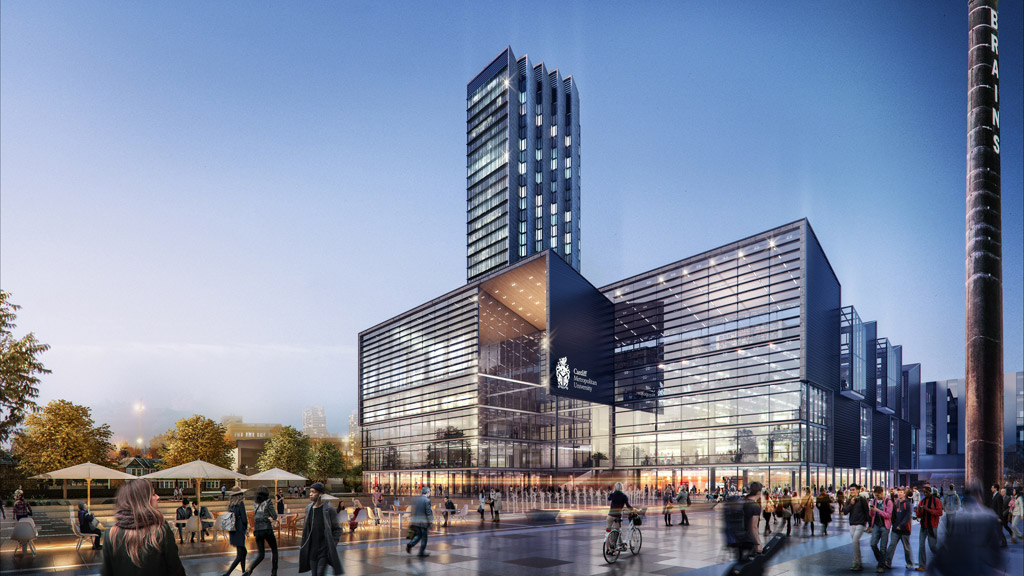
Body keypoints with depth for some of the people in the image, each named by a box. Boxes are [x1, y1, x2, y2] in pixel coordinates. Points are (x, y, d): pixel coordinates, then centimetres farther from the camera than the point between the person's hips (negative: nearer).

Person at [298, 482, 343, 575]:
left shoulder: (328, 509, -10)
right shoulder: (309, 508, 6)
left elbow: (337, 529, -4)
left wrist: (332, 545, -11)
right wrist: (303, 544, 12)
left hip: (324, 548, -5)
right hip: (312, 549, 5)